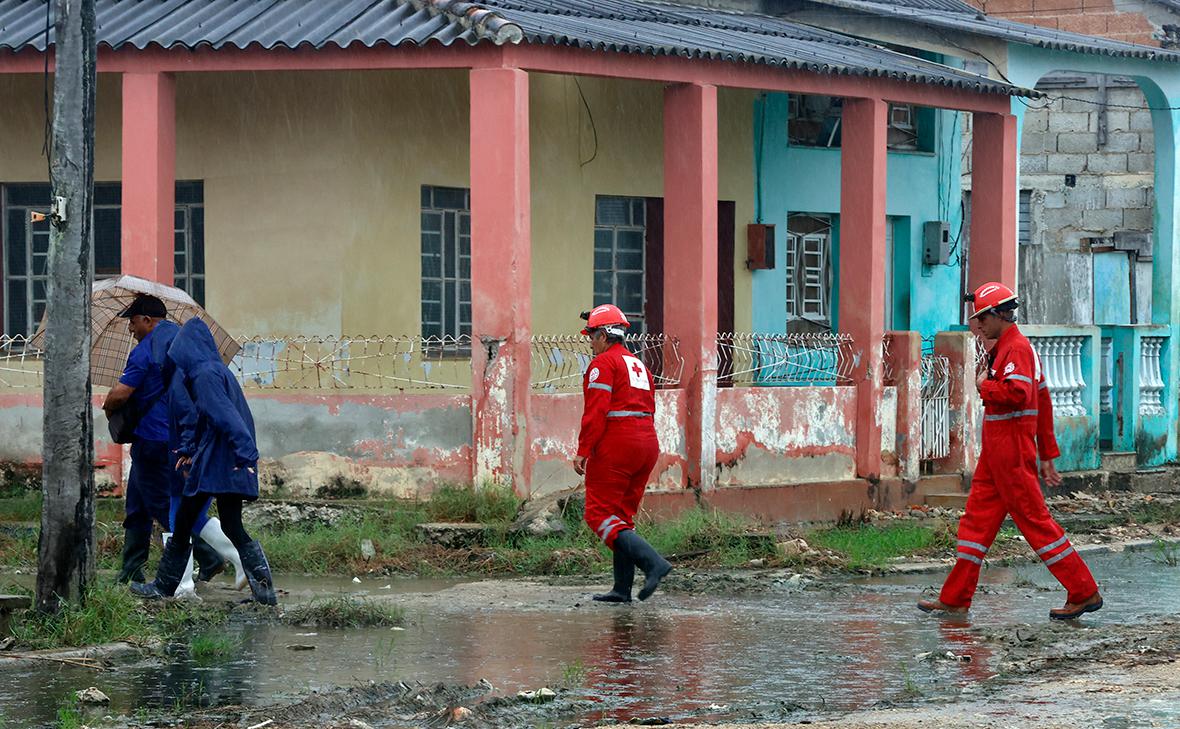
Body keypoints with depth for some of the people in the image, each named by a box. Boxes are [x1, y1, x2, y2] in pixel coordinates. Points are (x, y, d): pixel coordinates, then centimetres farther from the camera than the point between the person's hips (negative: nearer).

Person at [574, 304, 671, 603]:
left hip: (615, 445, -9)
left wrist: (582, 452, -15)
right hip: (648, 444, 9)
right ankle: (622, 588, 9)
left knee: (600, 515, -7)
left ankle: (653, 562, -23)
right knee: (622, 516, 13)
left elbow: (596, 412, -16)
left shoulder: (603, 363, -7)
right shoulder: (639, 365, 20)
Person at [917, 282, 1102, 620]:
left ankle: (1084, 592, -2)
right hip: (996, 452, 11)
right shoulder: (1006, 348, 18)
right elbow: (1043, 401, 22)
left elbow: (1017, 393, -31)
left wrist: (984, 386, -13)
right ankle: (955, 599, 14)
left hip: (1011, 452, -11)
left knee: (1034, 520, -7)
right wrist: (1047, 456, 22)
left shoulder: (1017, 348, -14)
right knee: (977, 519, 11)